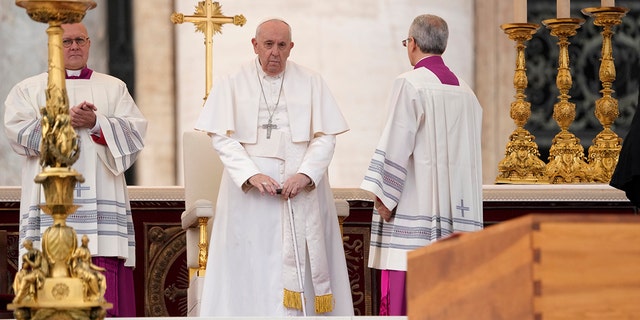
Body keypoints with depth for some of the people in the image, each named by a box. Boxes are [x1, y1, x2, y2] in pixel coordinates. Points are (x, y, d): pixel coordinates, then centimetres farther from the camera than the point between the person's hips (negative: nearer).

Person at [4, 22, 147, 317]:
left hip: (100, 200, 1)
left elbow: (135, 130, 4)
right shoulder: (29, 89, 14)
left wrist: (96, 123, -11)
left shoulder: (113, 88, 18)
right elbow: (18, 132, -2)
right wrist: (65, 121, -10)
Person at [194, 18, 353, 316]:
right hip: (248, 191, -1)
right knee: (250, 267, -3)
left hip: (302, 190, 1)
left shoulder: (311, 82, 5)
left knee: (301, 263, -3)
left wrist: (305, 174, -15)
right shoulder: (231, 84, 3)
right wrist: (251, 175, -17)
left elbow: (325, 137, 1)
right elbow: (222, 137, -4)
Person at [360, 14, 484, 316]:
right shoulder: (464, 91, 12)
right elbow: (469, 152, 15)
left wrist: (384, 195, -10)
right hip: (455, 207, 7)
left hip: (413, 209, -7)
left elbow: (396, 143, -14)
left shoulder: (410, 84, -8)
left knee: (403, 294, -6)